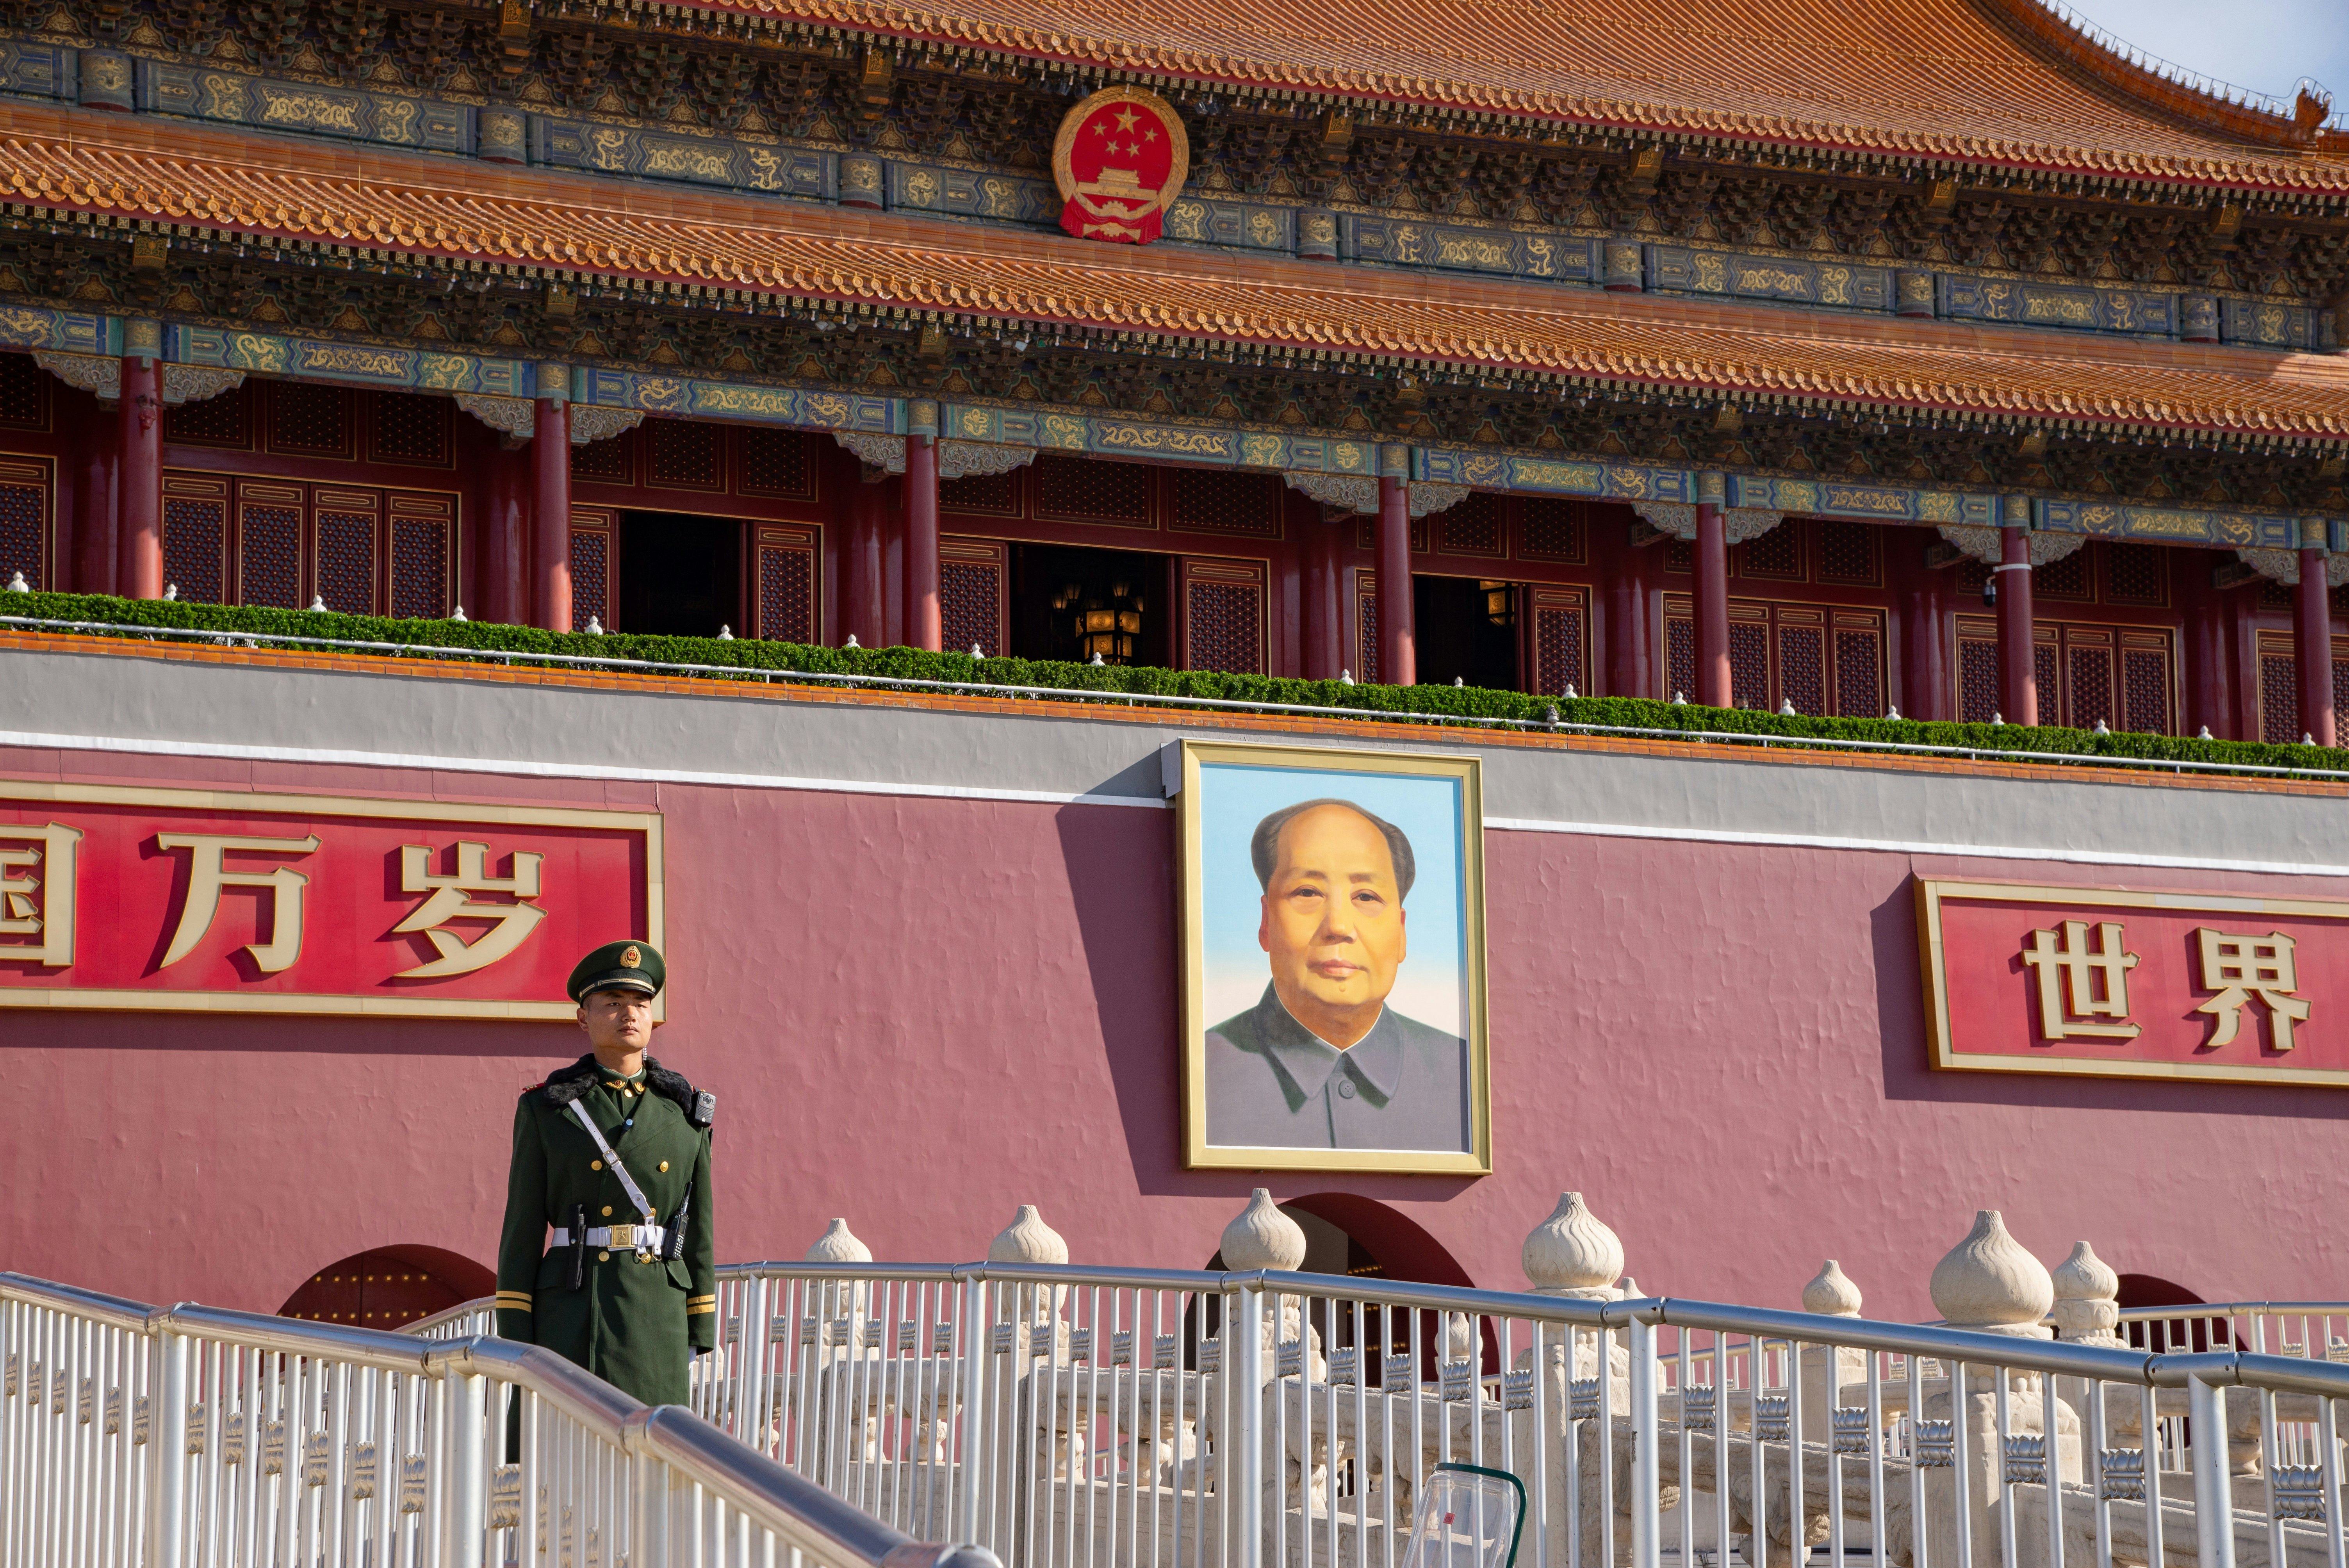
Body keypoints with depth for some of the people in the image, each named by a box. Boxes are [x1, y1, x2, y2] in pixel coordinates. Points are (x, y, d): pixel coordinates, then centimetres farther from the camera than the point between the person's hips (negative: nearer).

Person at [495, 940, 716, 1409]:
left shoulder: (686, 1112, 8)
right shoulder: (547, 1110, 1)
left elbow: (697, 1230, 10)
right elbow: (523, 1228, -1)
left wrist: (699, 1332, 6)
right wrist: (513, 1341, -6)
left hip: (658, 1316, 3)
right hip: (569, 1317, -2)